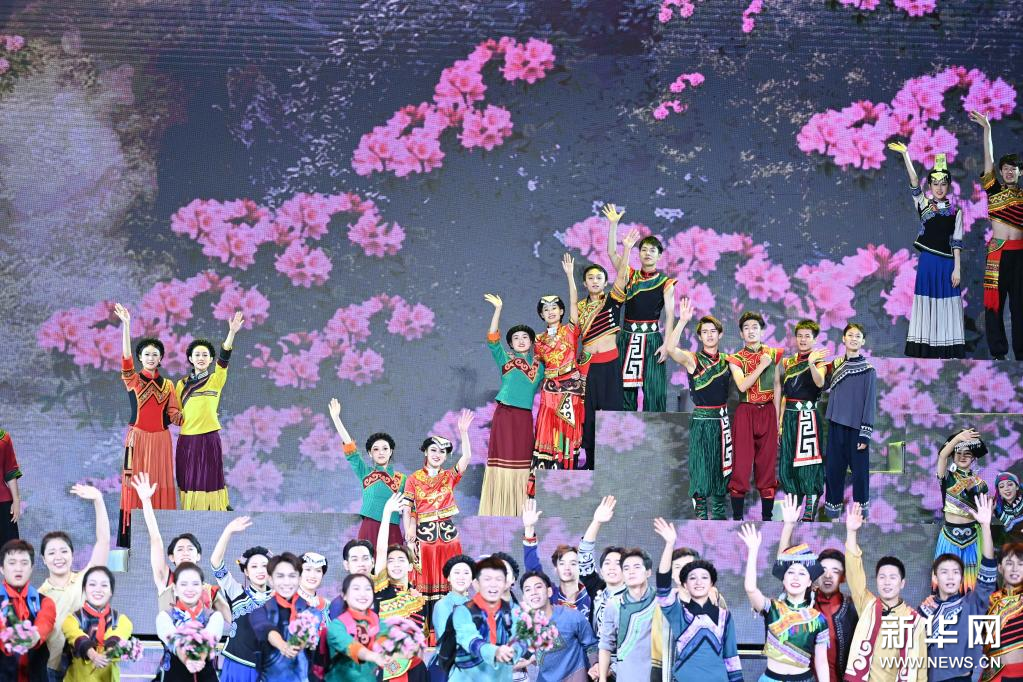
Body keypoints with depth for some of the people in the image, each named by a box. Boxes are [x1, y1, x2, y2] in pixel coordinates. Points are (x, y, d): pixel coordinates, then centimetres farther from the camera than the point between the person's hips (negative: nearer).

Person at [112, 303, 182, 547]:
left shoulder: (168, 385, 11)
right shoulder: (133, 380, 3)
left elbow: (175, 415, 8)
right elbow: (126, 357, -13)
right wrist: (126, 325, -23)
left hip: (160, 440, 2)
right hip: (138, 438, -2)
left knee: (160, 488, 2)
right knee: (136, 487, -4)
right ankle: (133, 542, -2)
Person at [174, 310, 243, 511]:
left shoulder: (216, 380, 1)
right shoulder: (181, 384, 10)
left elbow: (224, 358, -15)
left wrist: (232, 332, -29)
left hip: (209, 439, -3)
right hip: (187, 440, 3)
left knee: (210, 480, -2)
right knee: (189, 481, 4)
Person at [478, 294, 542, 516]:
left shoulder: (538, 364, 13)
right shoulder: (505, 358, 5)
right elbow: (492, 338, -8)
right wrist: (498, 310, -15)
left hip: (525, 415, 3)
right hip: (504, 413, -3)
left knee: (522, 460, 4)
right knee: (504, 458, -3)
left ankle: (520, 508, 9)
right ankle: (500, 509, 0)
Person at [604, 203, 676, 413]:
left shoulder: (665, 283, 3)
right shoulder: (630, 276, 10)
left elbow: (669, 315, -2)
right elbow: (612, 252, 0)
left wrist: (666, 344, -12)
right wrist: (613, 224, -9)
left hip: (652, 337, -2)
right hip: (628, 337, 2)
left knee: (653, 389, -6)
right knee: (625, 387, 2)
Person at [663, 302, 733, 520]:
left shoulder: (727, 360, 8)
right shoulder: (692, 360, -7)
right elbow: (670, 348, -26)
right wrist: (683, 321, -34)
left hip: (722, 420, 4)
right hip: (701, 420, -4)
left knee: (722, 468, 10)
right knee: (701, 468, -5)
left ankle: (719, 514, 22)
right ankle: (701, 516, 1)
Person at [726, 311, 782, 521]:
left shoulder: (773, 354, 8)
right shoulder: (736, 359, 2)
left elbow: (777, 386, 13)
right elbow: (742, 386, -13)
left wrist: (777, 418, 9)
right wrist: (762, 365, -15)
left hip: (768, 412, 2)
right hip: (745, 412, -2)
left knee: (768, 463, 3)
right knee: (742, 463, -5)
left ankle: (767, 515, 9)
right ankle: (737, 516, -1)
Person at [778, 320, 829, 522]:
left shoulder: (818, 362, -3)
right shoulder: (788, 362, 14)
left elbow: (820, 382, -25)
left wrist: (811, 363, -42)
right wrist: (780, 423, 13)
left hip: (808, 416, -6)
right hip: (789, 416, 6)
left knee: (808, 466, -8)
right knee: (787, 464, 8)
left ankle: (809, 514, -5)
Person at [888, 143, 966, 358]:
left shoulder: (955, 210, 5)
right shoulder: (923, 204, 4)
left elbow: (956, 241, 2)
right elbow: (914, 183, -9)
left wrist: (957, 268, -6)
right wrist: (905, 154, -21)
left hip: (947, 262, 0)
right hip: (927, 261, 0)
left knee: (947, 306, 0)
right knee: (926, 305, 0)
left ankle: (948, 350, 3)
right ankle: (926, 349, 5)